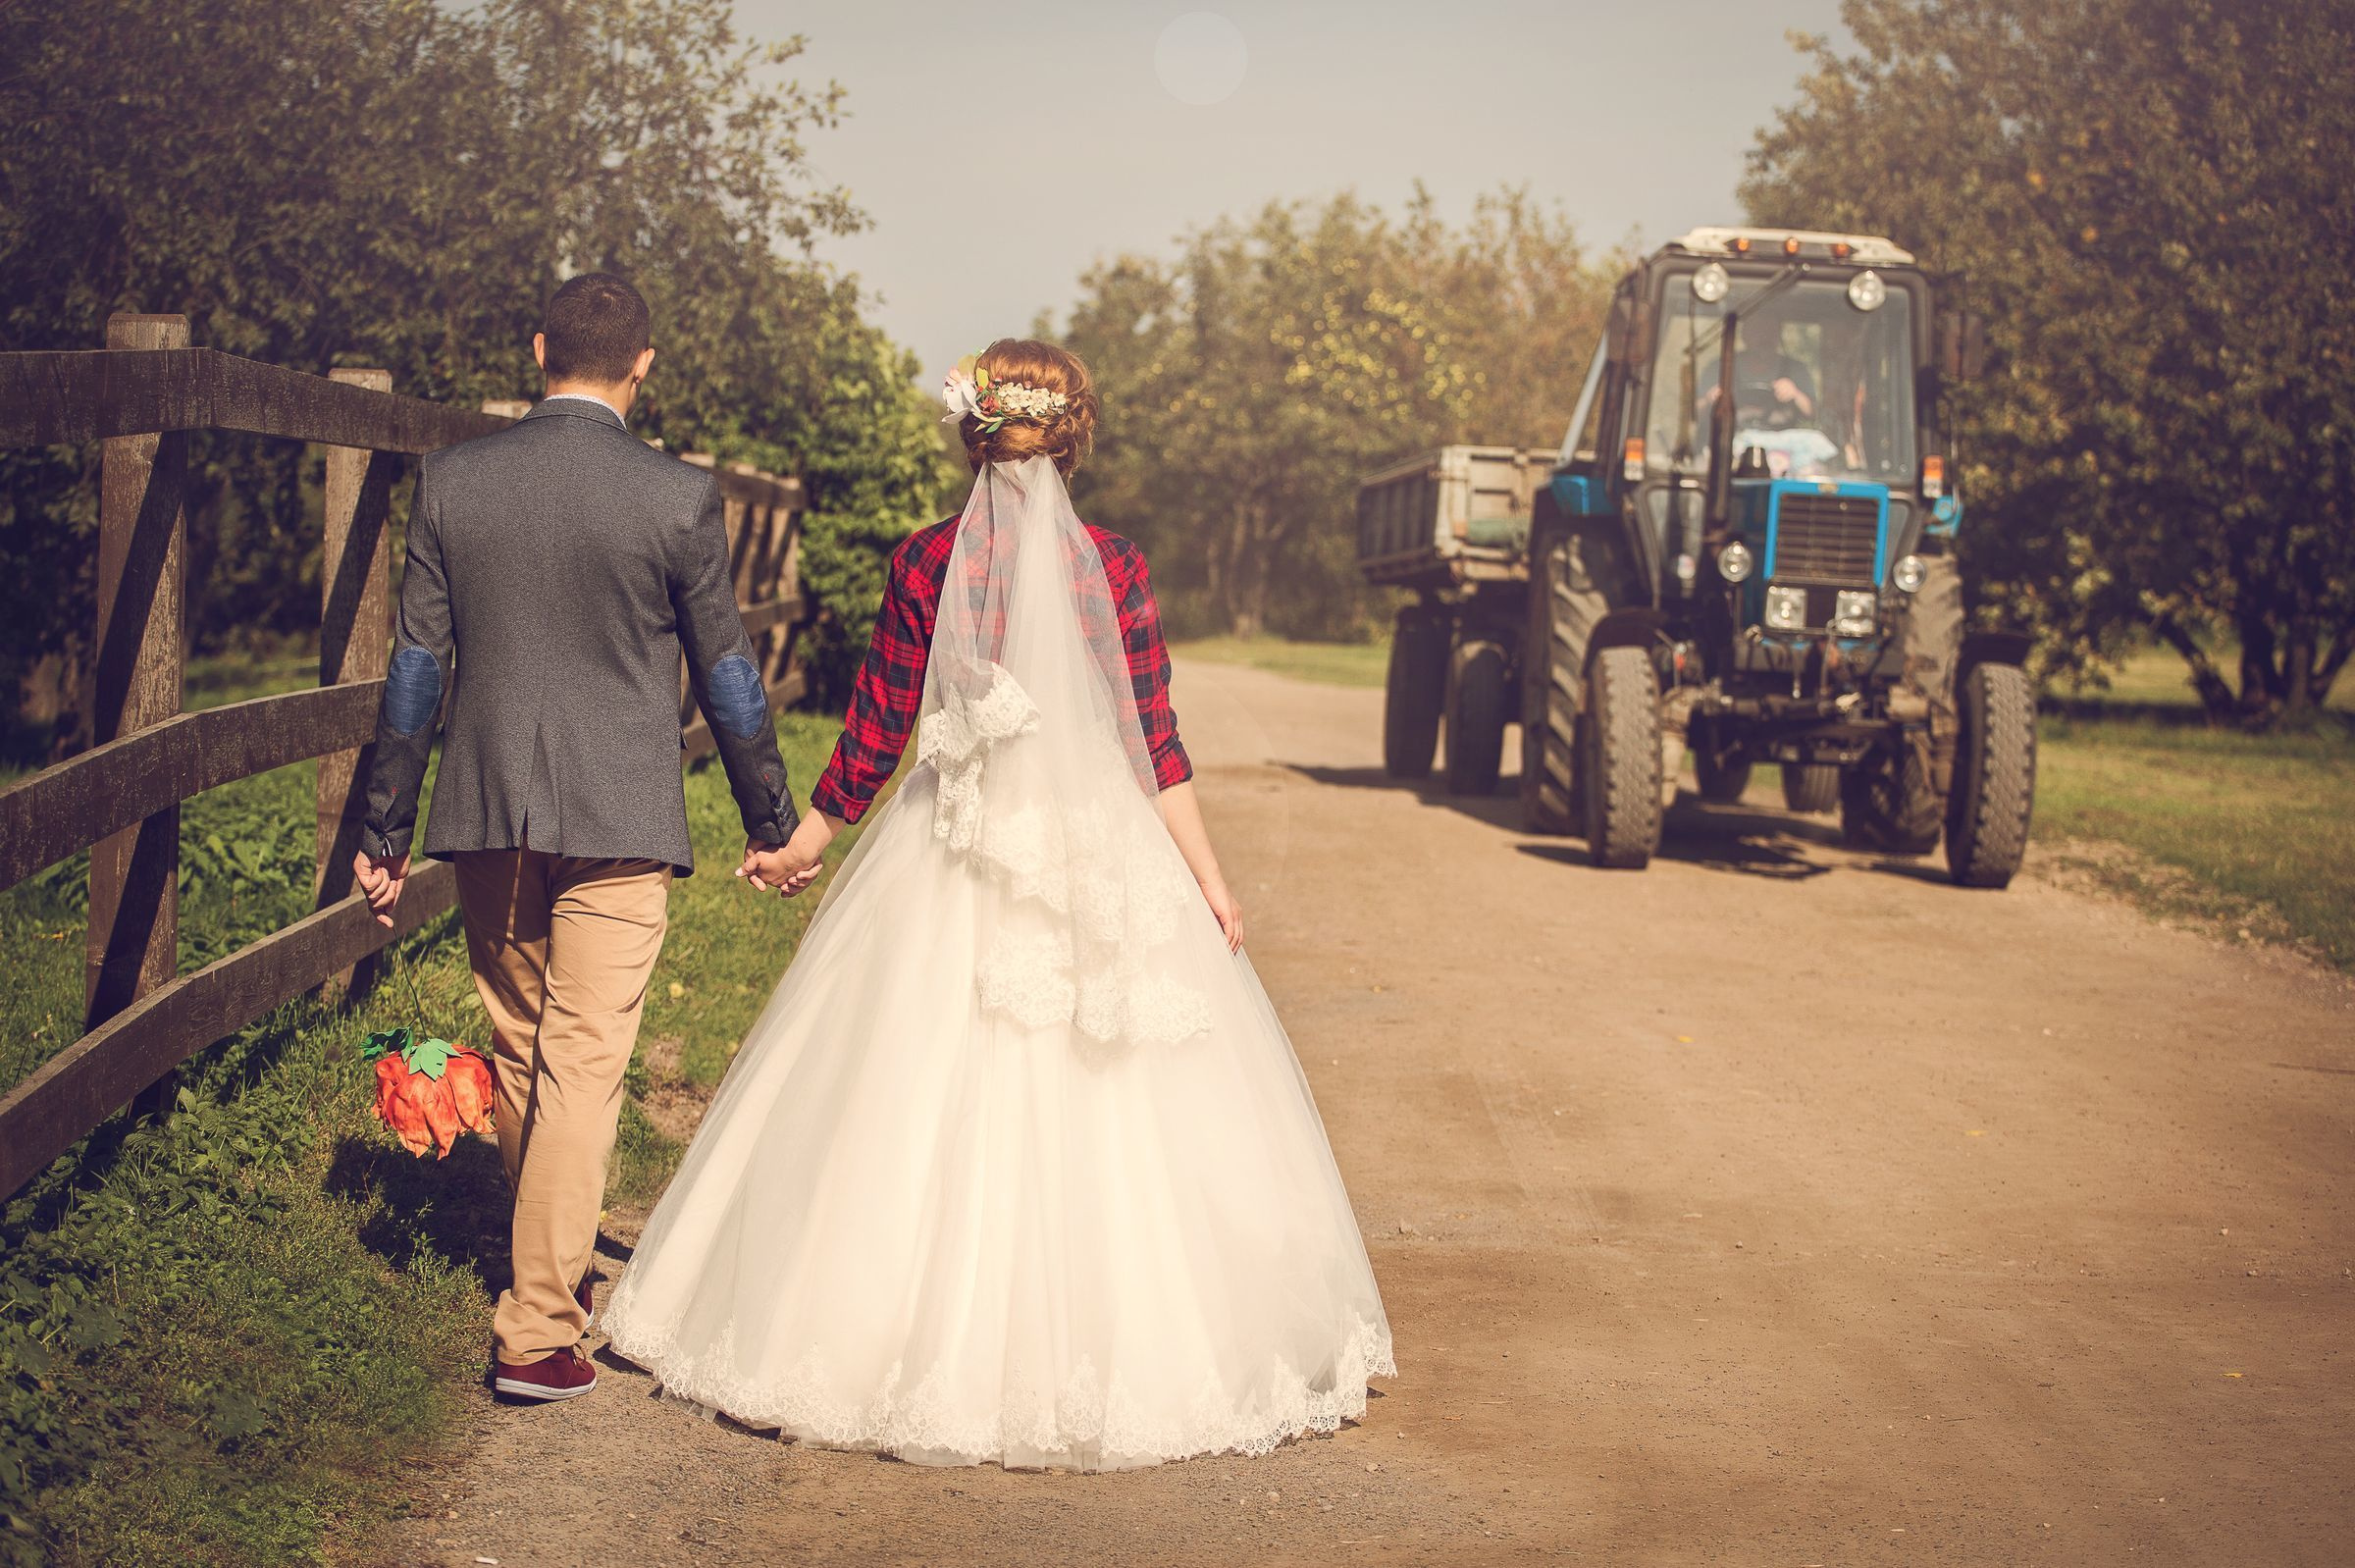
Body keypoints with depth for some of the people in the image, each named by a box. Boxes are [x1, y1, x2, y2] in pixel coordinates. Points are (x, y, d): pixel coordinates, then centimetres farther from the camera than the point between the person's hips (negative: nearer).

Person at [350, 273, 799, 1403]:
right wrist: (771, 822, 10)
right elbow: (726, 673, -1)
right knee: (583, 1064, -1)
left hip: (487, 811, 4)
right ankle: (537, 1328, -2)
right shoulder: (677, 496, -9)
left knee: (518, 1049, 18)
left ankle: (551, 1263, 36)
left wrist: (384, 828, 10)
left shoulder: (450, 480, 0)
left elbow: (416, 665, 3)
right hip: (617, 821, -4)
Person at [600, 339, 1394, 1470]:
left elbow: (876, 731, 0)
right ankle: (1092, 1354, 9)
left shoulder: (926, 561, -4)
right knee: (1102, 1120, 5)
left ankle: (923, 1352, 12)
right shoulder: (1115, 567, -5)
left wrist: (802, 844, 11)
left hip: (950, 866, 1)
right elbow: (1152, 741, -6)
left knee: (919, 1110, 7)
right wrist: (1207, 876, 0)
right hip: (1095, 857, 0)